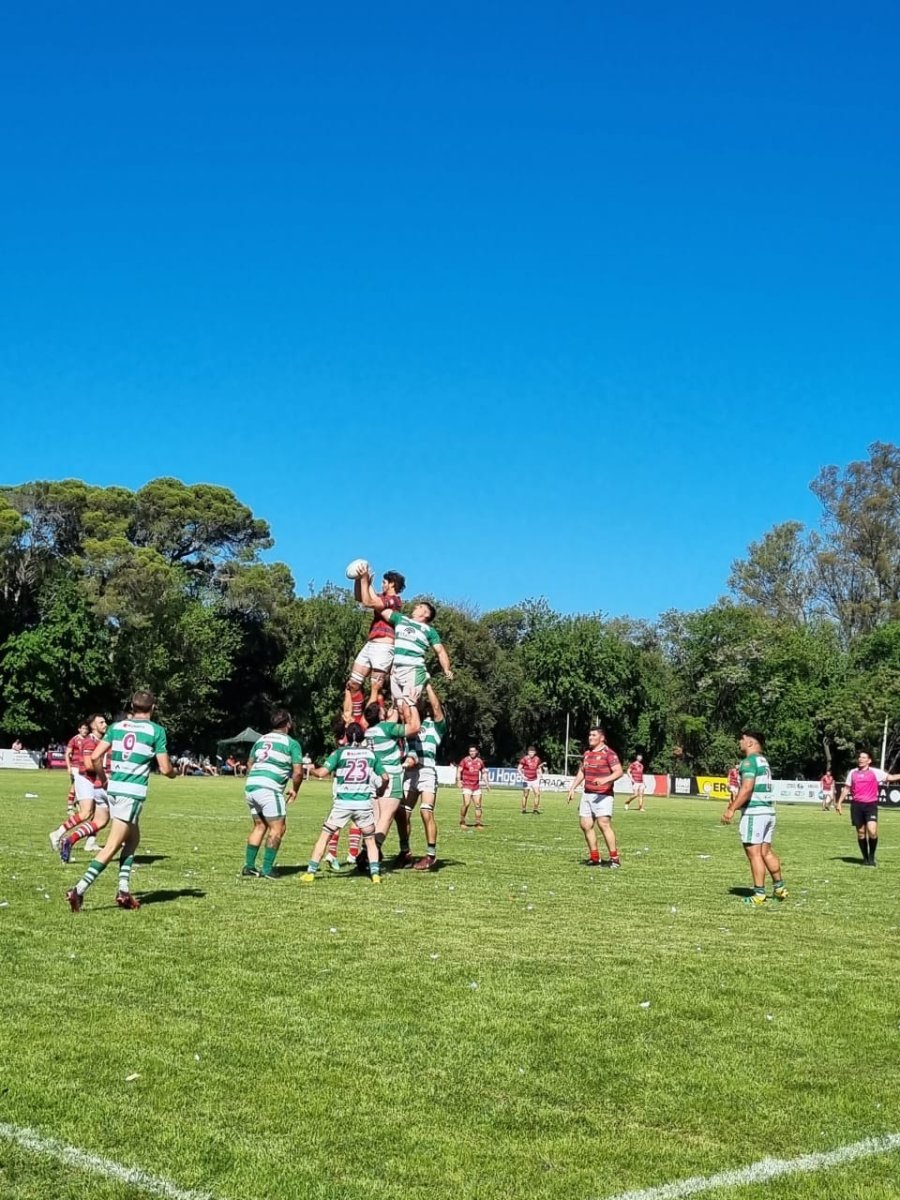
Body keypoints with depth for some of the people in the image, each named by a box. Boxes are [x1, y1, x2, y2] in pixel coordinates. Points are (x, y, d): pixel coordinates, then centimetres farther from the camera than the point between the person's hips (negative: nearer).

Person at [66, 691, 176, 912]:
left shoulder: (116, 726, 10)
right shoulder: (157, 730, -2)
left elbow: (94, 757, 3)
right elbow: (165, 769, -2)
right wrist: (174, 772, 21)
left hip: (114, 788, 6)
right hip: (133, 792, -6)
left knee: (133, 839, 20)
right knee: (112, 846, -5)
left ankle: (123, 891, 14)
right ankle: (79, 890, -14)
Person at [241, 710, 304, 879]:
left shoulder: (261, 740, 19)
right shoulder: (292, 743, 0)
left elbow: (249, 764, 24)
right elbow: (298, 772, -4)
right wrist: (294, 790, 13)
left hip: (250, 785, 7)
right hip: (269, 789, -7)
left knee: (259, 826, 19)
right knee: (278, 828, 2)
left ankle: (248, 867, 17)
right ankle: (267, 869, -1)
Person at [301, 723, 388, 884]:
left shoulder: (340, 752, 2)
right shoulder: (371, 753, 8)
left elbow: (322, 772, -7)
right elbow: (385, 777, 10)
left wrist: (312, 770, 14)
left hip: (342, 803, -1)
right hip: (364, 803, 1)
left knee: (324, 835, 10)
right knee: (370, 839, 17)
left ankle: (310, 872, 9)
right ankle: (375, 873, 5)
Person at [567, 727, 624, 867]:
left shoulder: (608, 753, -8)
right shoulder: (587, 753, 16)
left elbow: (619, 771, -18)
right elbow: (581, 772, 27)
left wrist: (605, 779, -33)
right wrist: (572, 788, 20)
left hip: (603, 795, -8)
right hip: (587, 794, 8)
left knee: (604, 824, -17)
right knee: (585, 825, 4)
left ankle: (614, 858, -12)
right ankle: (595, 858, 14)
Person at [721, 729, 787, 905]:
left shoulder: (749, 761, -11)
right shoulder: (764, 761, 17)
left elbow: (747, 788, -21)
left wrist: (732, 809, -21)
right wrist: (736, 800, 23)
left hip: (754, 812, -9)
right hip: (768, 810, 9)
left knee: (754, 853, -4)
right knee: (766, 851, 17)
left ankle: (759, 895, -2)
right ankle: (779, 887, 23)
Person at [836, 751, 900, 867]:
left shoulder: (875, 772, 3)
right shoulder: (853, 773, 12)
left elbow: (890, 777, 3)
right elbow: (846, 788, 18)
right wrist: (840, 802, 14)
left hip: (871, 805, -3)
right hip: (856, 805, 3)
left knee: (872, 831, -16)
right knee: (861, 832, 5)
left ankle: (871, 857, 4)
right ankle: (865, 858, 17)